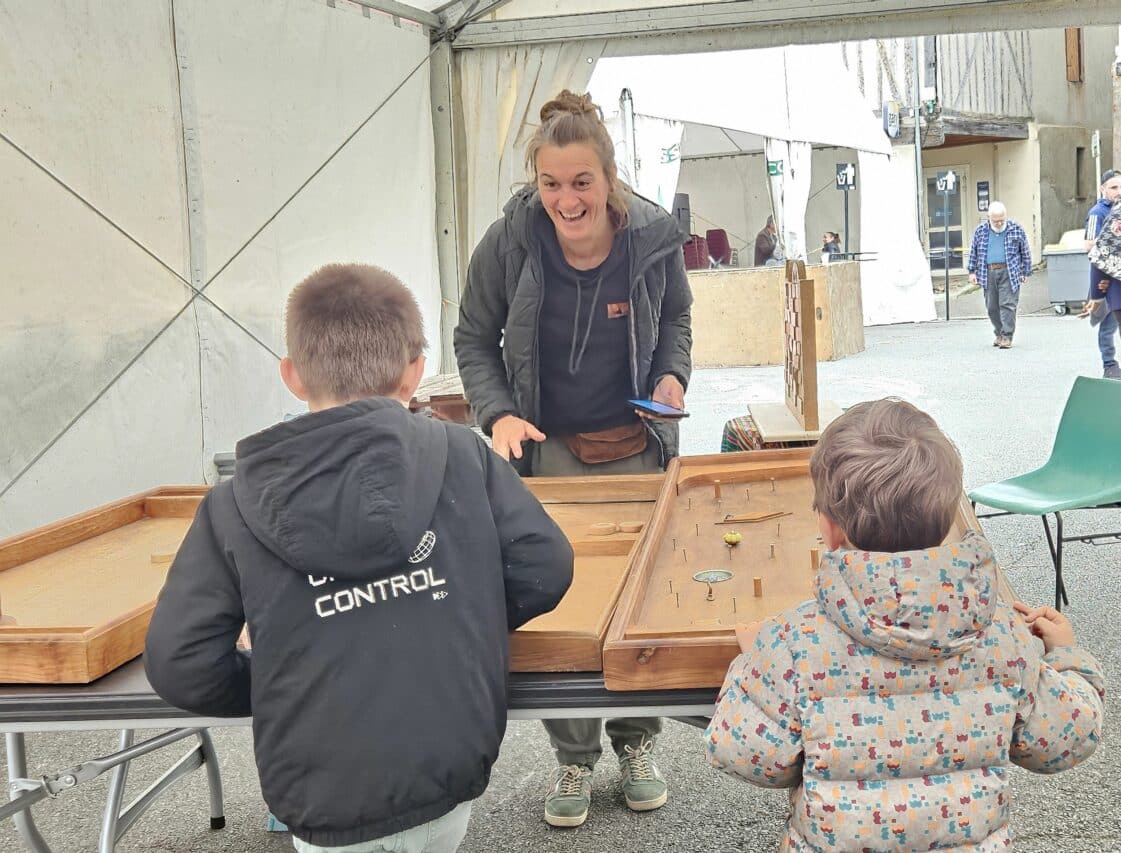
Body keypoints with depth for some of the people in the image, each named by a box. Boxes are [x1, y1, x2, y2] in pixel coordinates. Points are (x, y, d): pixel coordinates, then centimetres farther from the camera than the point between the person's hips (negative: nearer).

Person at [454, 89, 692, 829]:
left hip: (636, 449, 1)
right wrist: (498, 414, -15)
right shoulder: (508, 242, -14)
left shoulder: (654, 237, -11)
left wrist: (674, 374, -10)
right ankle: (575, 761, 22)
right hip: (548, 451, -1)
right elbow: (475, 340, -1)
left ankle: (637, 746, 32)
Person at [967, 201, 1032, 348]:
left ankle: (1007, 337, -7)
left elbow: (1025, 252, 9)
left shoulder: (1016, 229, 4)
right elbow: (973, 252, 16)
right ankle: (999, 334, 21)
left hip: (1009, 273, -3)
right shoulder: (980, 230, 8)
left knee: (1008, 304, -10)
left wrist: (1025, 272, 7)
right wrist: (972, 271, 11)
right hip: (988, 273, 3)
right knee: (992, 307, 6)